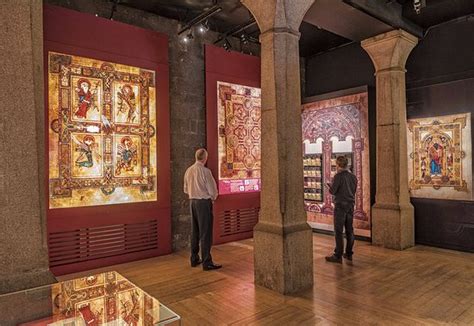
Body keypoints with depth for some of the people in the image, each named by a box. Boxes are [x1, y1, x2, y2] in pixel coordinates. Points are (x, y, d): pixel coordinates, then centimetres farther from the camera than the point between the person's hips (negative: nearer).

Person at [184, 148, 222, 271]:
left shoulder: (188, 170, 4)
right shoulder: (205, 171, -16)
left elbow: (186, 189, 12)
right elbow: (212, 190, -13)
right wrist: (212, 198, 7)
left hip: (192, 201, 7)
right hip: (204, 202, -7)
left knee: (194, 232, 15)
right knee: (205, 233, -1)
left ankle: (194, 259, 25)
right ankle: (207, 263, 5)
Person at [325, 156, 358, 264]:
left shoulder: (338, 176, -14)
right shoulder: (353, 176, 7)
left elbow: (332, 191, -15)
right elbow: (353, 191, 16)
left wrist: (328, 185, 7)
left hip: (340, 206, -7)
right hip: (350, 206, 7)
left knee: (338, 231, -2)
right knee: (349, 230, 12)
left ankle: (338, 256, 1)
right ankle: (349, 254, 21)